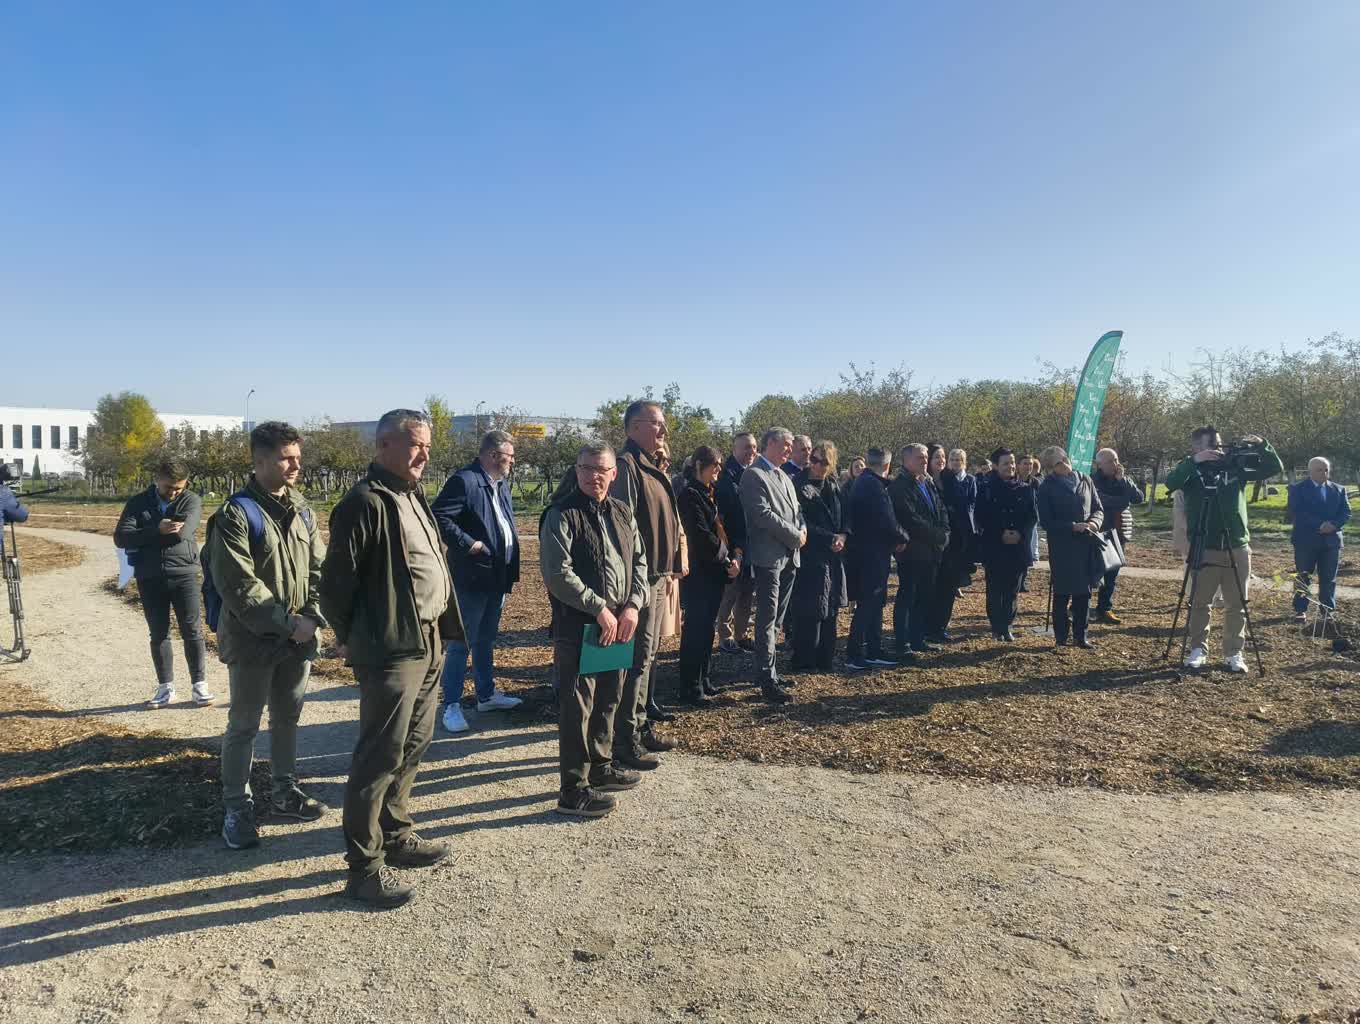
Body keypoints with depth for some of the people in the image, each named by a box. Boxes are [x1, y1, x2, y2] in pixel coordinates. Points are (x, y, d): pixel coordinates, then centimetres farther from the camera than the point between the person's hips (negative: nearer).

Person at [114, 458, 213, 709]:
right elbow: (120, 538, -6)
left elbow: (183, 532, -17)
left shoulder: (191, 501, -1)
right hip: (150, 579, 2)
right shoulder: (138, 503, 5)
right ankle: (165, 686, 19)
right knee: (158, 634, 9)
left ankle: (199, 684, 10)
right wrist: (157, 530, -18)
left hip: (183, 574, -2)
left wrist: (142, 539, -7)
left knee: (192, 631, 0)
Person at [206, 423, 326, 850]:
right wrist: (288, 623, -18)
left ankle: (284, 791, 33)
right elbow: (239, 585, -19)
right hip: (253, 641, -6)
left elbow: (318, 569, 8)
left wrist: (312, 617, -7)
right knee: (244, 725, 6)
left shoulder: (301, 511, 7)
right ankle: (237, 808, 19)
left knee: (288, 718, 17)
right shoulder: (236, 514, -14)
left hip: (298, 639, 6)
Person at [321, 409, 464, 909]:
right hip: (391, 651, -9)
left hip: (428, 644, 9)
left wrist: (443, 627, 16)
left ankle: (395, 835, 34)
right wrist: (352, 640, -3)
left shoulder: (413, 497, 14)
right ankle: (365, 865, 11)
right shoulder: (365, 502, -16)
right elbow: (336, 579, -14)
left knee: (412, 748, 18)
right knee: (380, 757, -1)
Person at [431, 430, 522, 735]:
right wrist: (467, 543, -22)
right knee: (461, 644, -1)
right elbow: (438, 517, -22)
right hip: (471, 578, -9)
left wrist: (511, 569, 14)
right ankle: (452, 705, 8)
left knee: (486, 641, 19)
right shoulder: (464, 481, -16)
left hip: (497, 578, 9)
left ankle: (486, 694, 31)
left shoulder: (501, 485, 13)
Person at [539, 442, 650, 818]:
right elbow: (558, 574, -18)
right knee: (578, 707, -1)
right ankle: (574, 790, 8)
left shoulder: (622, 513, 10)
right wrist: (599, 608, -17)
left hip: (619, 626, 7)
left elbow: (639, 562, 12)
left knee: (608, 700, 19)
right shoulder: (561, 515, -11)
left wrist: (633, 605, -3)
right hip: (577, 628, -7)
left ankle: (600, 766, 36)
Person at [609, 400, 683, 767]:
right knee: (637, 659, -5)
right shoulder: (626, 466, -15)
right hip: (638, 578, -10)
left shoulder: (652, 468, 17)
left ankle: (641, 726, 29)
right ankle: (625, 741, 4)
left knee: (646, 655, 17)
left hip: (657, 578, 10)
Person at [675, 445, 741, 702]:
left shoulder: (712, 494, 16)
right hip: (699, 572, -8)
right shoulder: (690, 495, -11)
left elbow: (724, 528, 15)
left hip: (717, 571, 8)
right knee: (695, 628, -3)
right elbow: (701, 535, -17)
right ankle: (691, 687, 5)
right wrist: (726, 561, -12)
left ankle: (703, 680, 22)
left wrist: (734, 557, -1)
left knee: (708, 626, 13)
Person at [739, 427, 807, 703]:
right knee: (768, 619, -6)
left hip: (789, 556, 9)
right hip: (769, 555, -8)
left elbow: (795, 509, 22)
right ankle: (768, 682, -3)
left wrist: (802, 529, 0)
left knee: (775, 618, 13)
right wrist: (795, 536, -13)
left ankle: (766, 670, 23)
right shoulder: (754, 475, -9)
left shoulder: (784, 477, 20)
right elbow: (763, 514, -18)